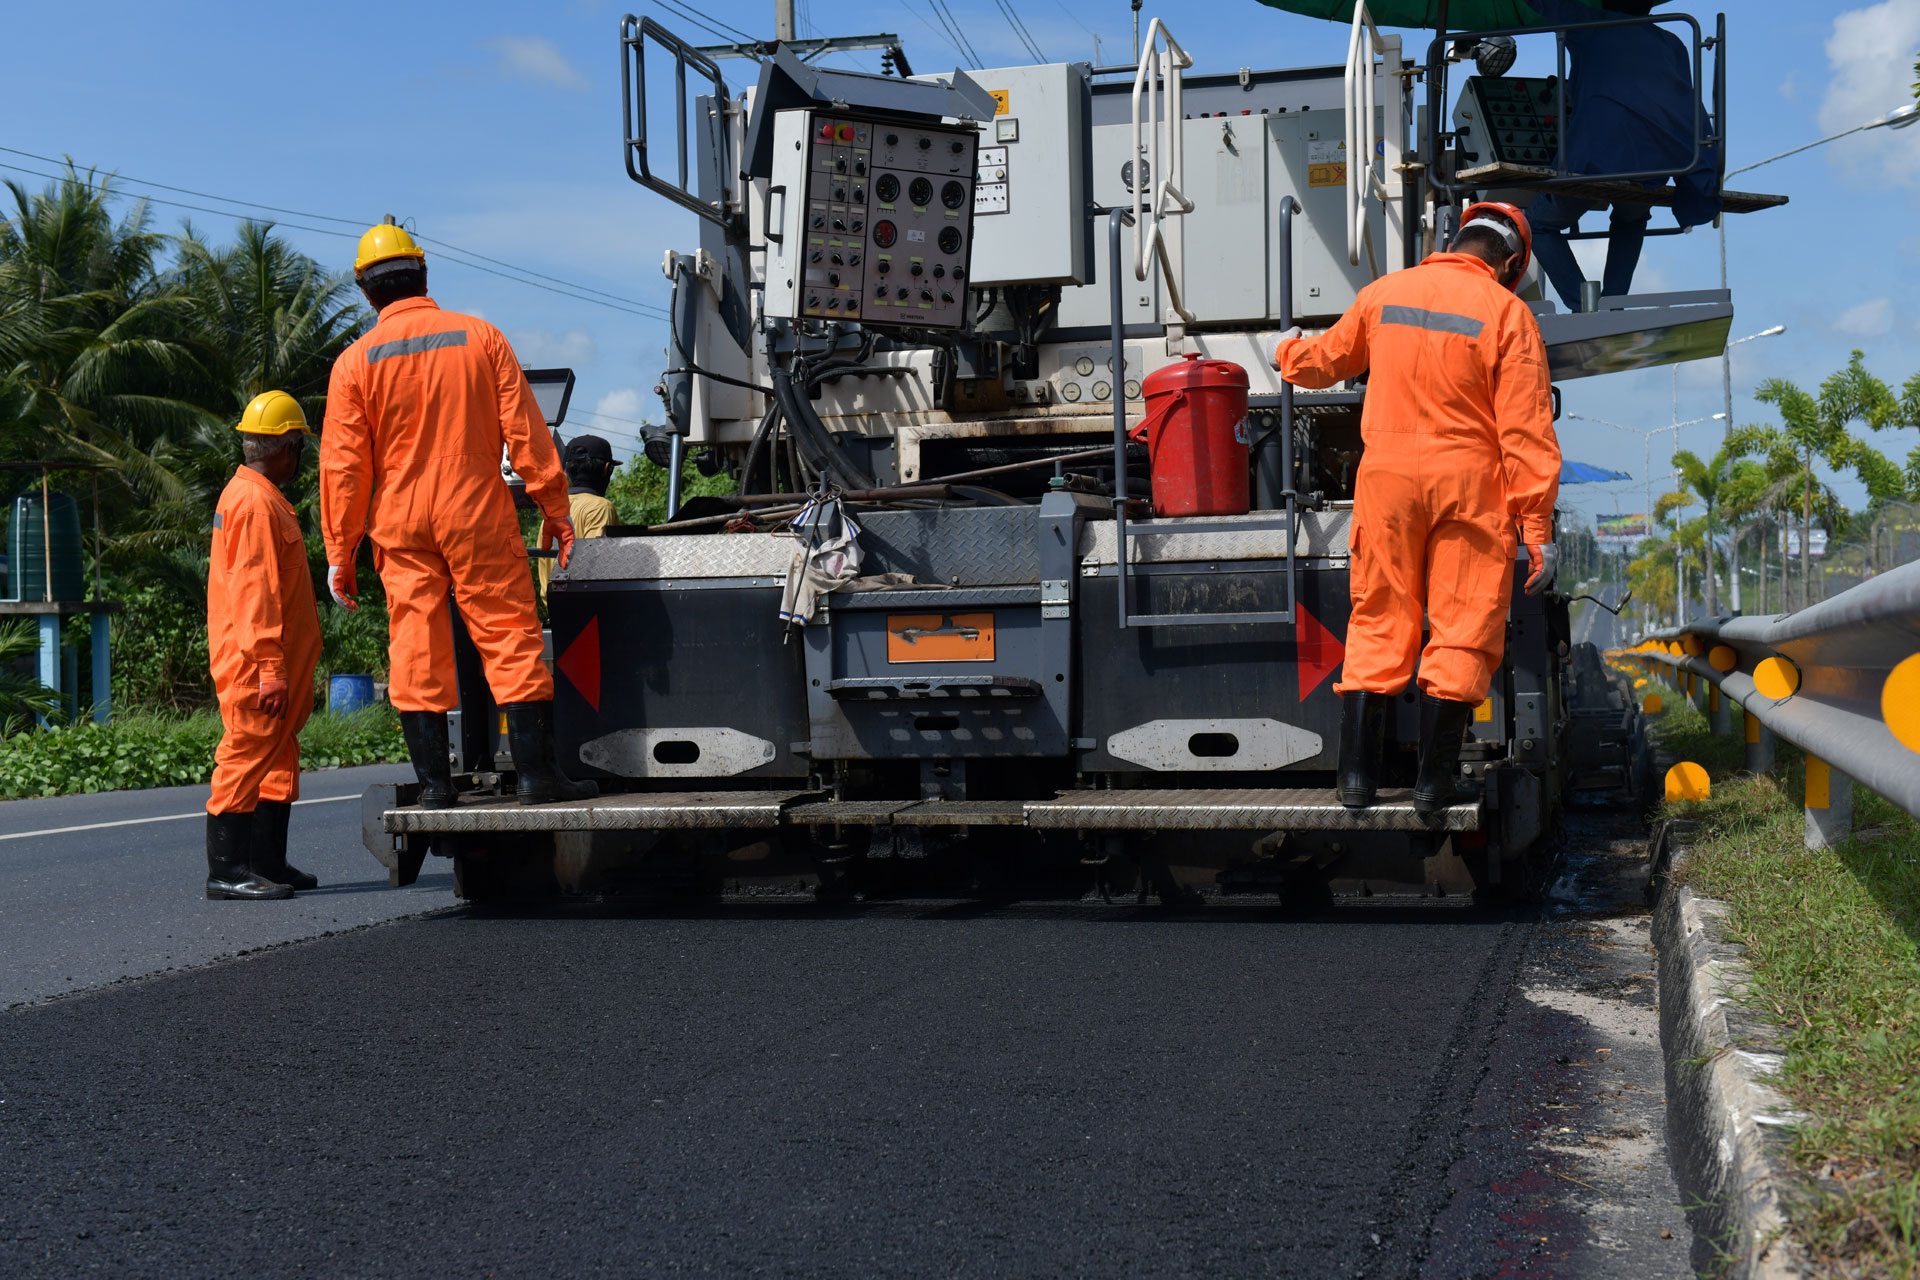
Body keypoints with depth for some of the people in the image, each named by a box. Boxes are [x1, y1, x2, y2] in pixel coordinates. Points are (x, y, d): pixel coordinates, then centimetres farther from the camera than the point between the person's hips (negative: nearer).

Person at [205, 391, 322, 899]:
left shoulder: (248, 494, 19)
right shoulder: (256, 502, -15)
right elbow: (256, 591, -21)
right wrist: (271, 667, -23)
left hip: (272, 666, 11)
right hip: (255, 665, -11)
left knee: (279, 761, 14)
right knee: (246, 757, -8)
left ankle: (268, 864, 20)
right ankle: (226, 872, -5)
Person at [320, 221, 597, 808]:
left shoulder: (356, 361, 1)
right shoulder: (481, 337, 1)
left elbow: (343, 466, 0)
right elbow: (525, 431, -1)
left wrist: (340, 551, 6)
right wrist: (555, 509, 4)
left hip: (400, 524, 1)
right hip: (478, 516, -1)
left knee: (416, 650, 4)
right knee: (510, 638, 1)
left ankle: (434, 782, 3)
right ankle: (537, 772, -1)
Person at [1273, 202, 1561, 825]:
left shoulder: (1384, 293, 8)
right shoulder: (1507, 313, -3)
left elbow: (1327, 358, 24)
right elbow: (1526, 429, -8)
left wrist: (1287, 353, 47)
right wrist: (1537, 527, -7)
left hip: (1386, 473, 3)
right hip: (1468, 479, -3)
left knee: (1378, 622, 9)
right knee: (1461, 628, 2)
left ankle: (1356, 773, 7)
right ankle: (1433, 781, 1)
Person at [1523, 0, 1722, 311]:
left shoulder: (1589, 27, 21)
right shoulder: (1671, 44, 27)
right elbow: (1691, 108, 21)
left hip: (1595, 156, -3)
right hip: (1656, 165, 3)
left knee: (1539, 223, 19)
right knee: (1632, 217, 36)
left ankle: (1584, 309, 0)